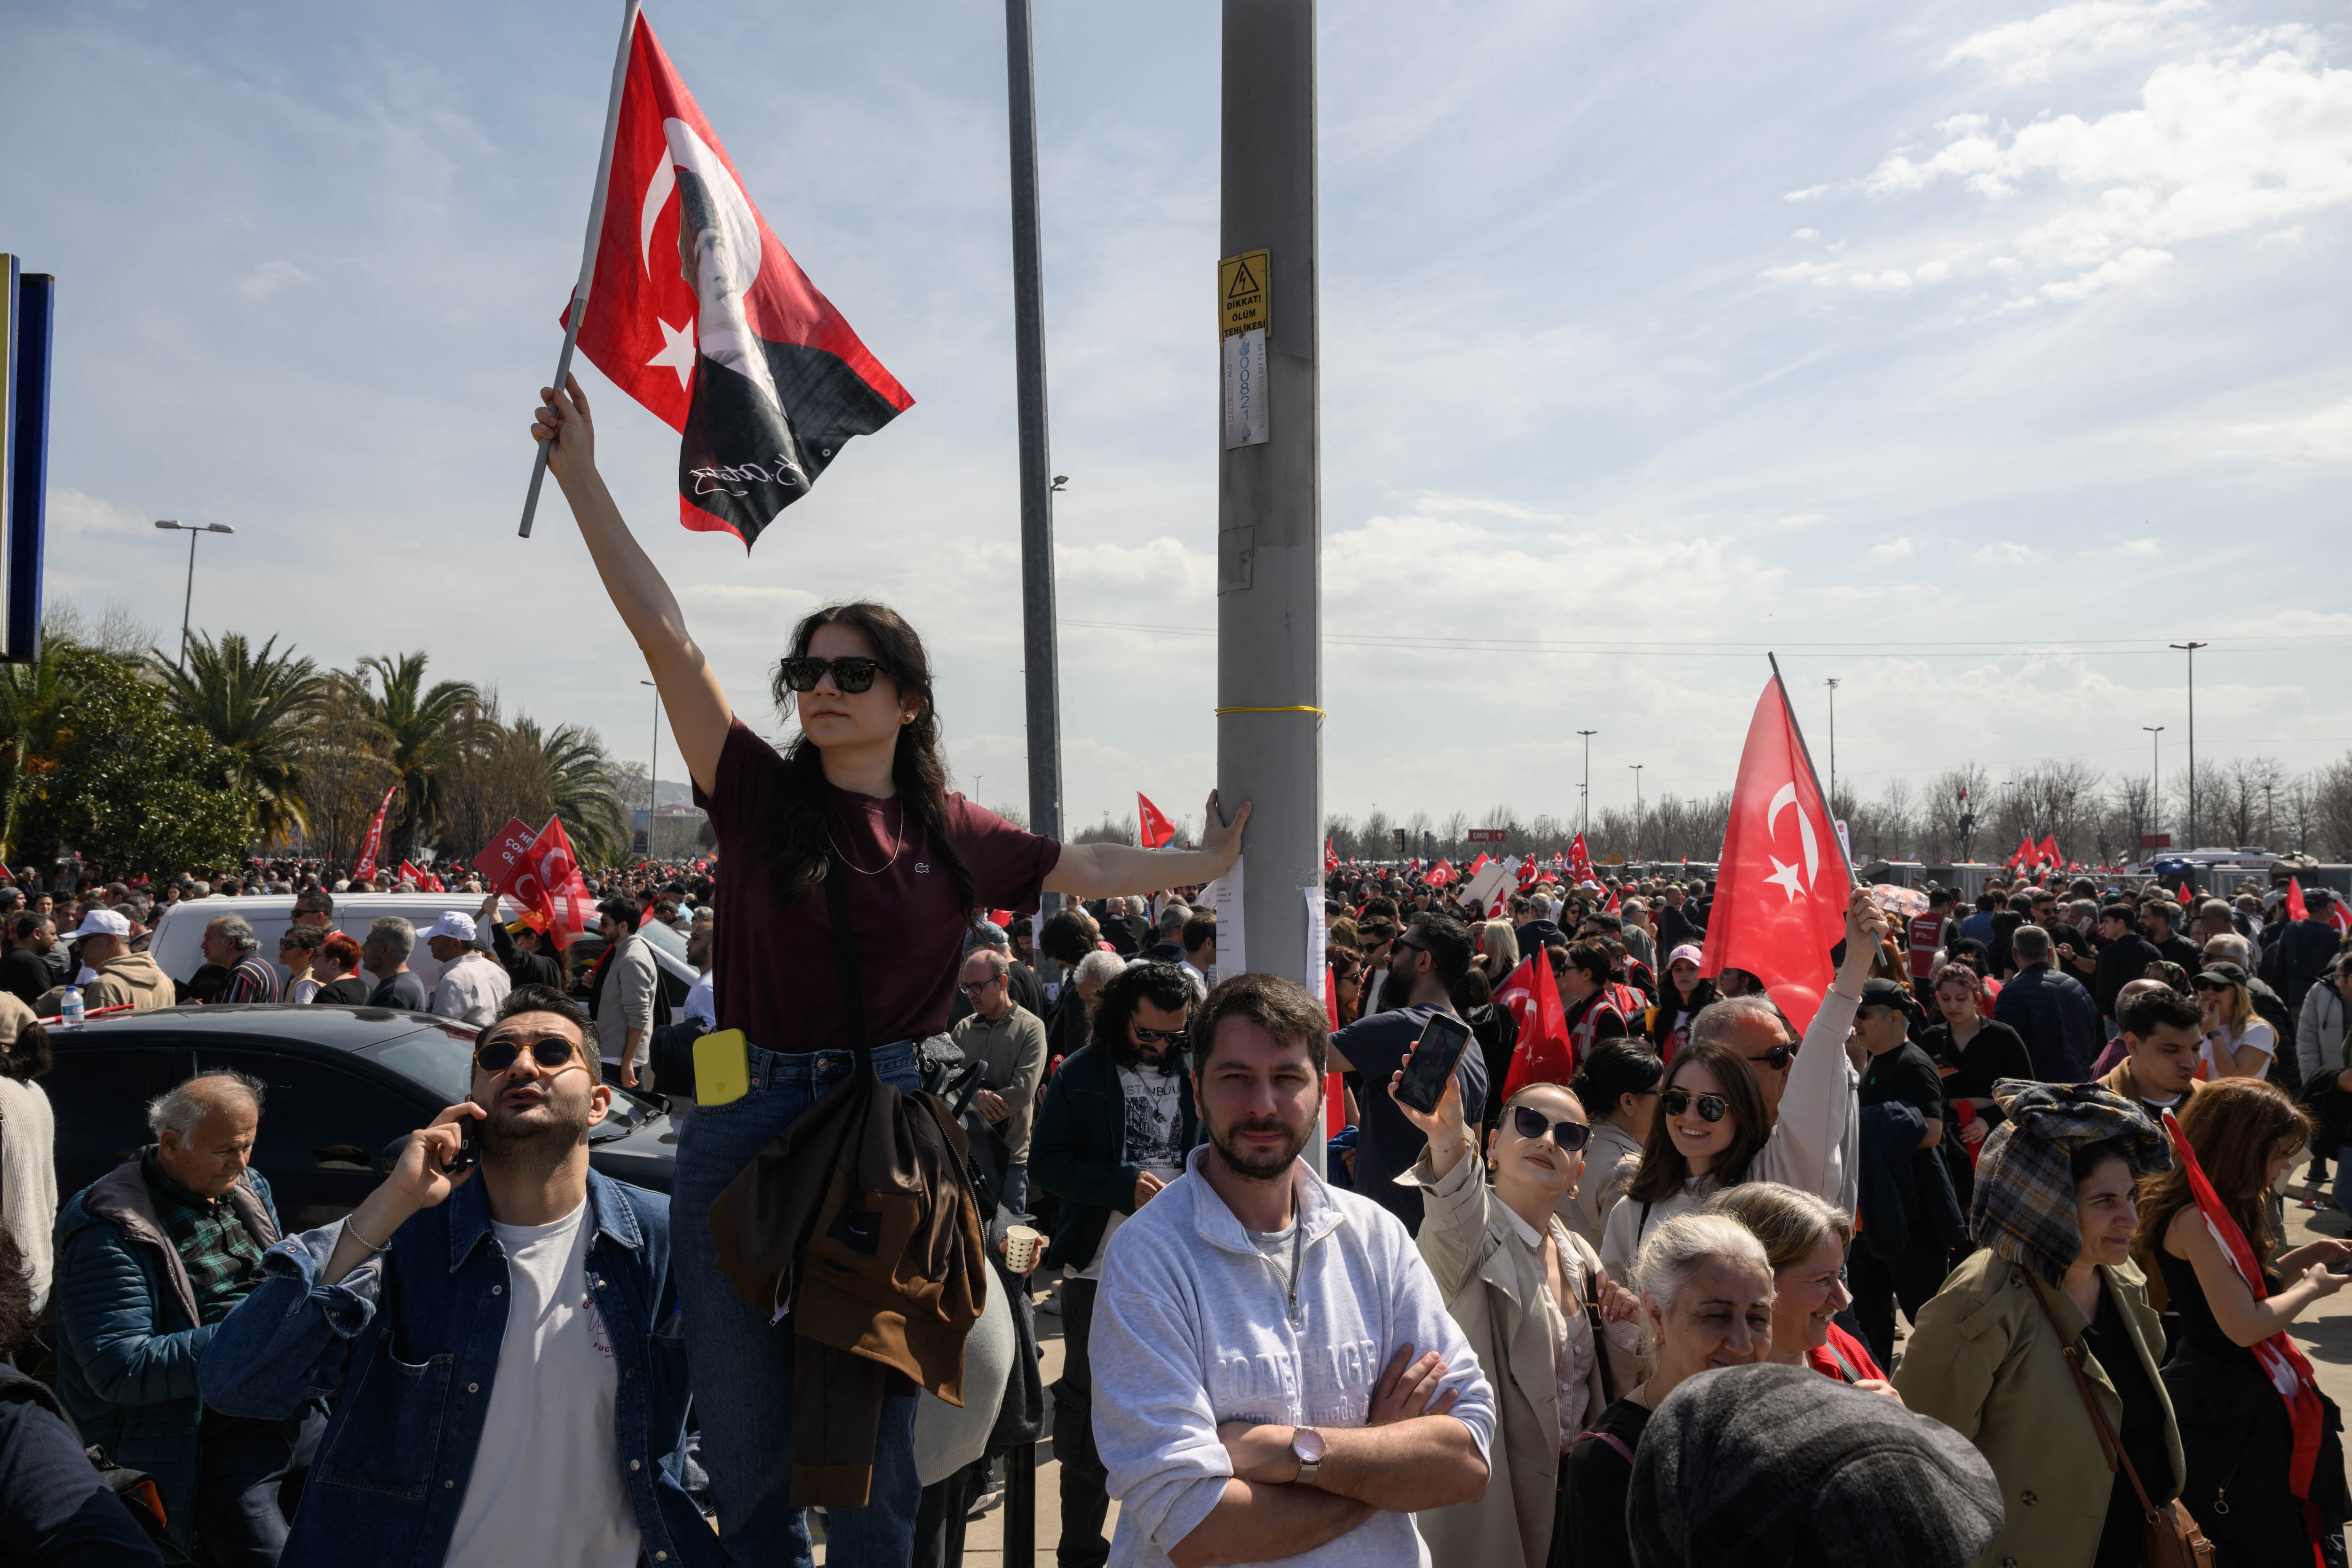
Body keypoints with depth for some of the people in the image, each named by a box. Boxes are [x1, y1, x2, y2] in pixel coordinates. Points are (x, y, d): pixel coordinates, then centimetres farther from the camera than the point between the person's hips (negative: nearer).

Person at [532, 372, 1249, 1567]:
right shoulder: (758, 794, -2)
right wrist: (580, 473, -12)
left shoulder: (950, 834, 3)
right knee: (743, 1436, 12)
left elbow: (1084, 868, 18)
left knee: (870, 1428, 13)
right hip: (746, 1122, 0)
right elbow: (665, 636, -8)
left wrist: (1209, 863, 25)